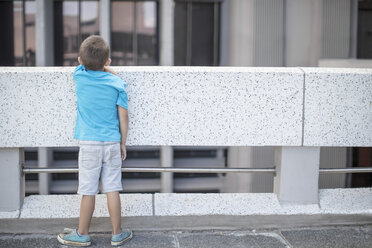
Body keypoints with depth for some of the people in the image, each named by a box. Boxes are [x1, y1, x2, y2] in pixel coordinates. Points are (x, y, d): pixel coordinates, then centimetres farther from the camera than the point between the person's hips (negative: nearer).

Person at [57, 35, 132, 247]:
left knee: (89, 191, 5)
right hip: (112, 142, 0)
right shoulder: (118, 84, -5)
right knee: (113, 189, 6)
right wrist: (123, 142, 8)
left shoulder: (79, 76, -4)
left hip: (89, 142, 0)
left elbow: (84, 65, 22)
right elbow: (123, 116, -1)